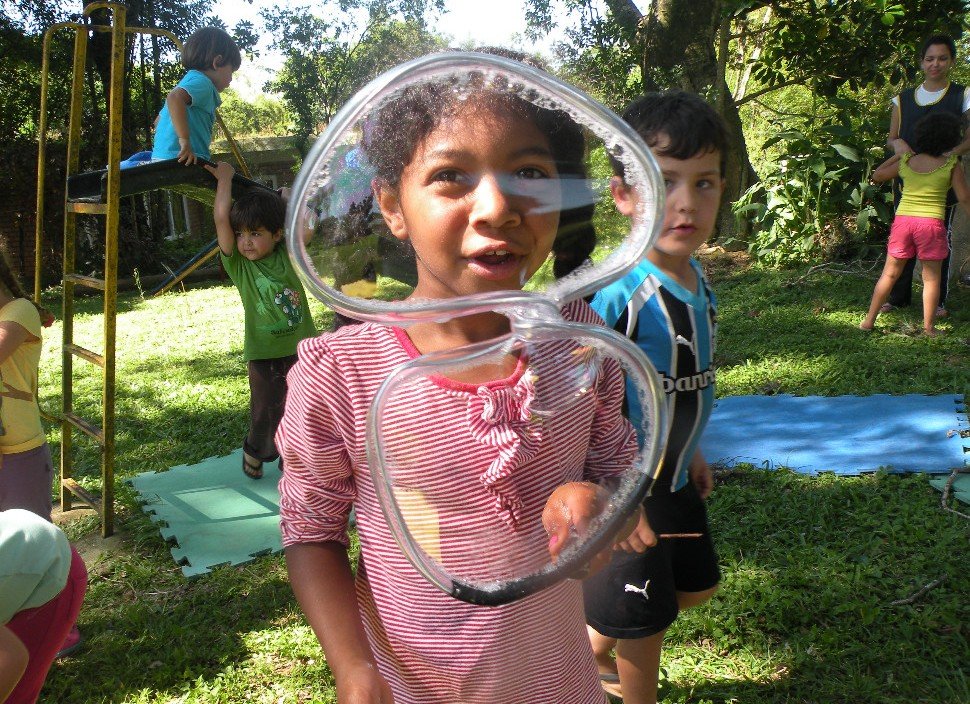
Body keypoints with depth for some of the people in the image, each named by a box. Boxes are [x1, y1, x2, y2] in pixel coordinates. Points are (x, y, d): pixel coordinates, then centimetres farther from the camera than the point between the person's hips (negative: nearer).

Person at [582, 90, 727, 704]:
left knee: (696, 586, 25)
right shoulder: (619, 295, -29)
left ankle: (592, 647, 43)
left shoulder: (699, 282, -2)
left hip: (675, 478, 8)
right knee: (643, 622, 10)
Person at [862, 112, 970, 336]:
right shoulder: (951, 165, -4)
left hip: (903, 220, 3)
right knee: (931, 277, 8)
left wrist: (898, 154, 28)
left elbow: (877, 176, 19)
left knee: (890, 274, 11)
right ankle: (929, 327, 13)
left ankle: (869, 320, 14)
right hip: (932, 223, -3)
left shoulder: (905, 162, 5)